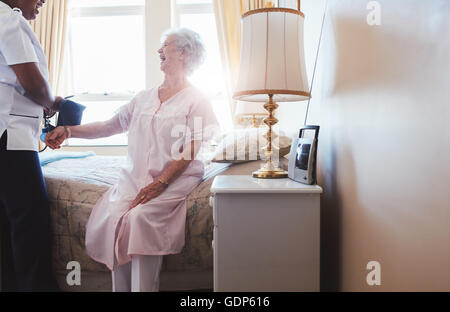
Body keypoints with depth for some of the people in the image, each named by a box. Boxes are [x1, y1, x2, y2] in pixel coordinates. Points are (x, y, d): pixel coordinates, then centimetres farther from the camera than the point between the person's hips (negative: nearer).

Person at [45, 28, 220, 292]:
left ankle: (144, 288, -15)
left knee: (141, 216, -29)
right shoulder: (144, 98, 20)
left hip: (176, 179, -4)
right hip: (135, 177, 5)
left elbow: (189, 152, -8)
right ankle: (121, 287, -7)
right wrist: (69, 130, 4)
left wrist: (160, 183, -18)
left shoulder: (196, 100, 2)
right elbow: (109, 126, 17)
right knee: (111, 216, -20)